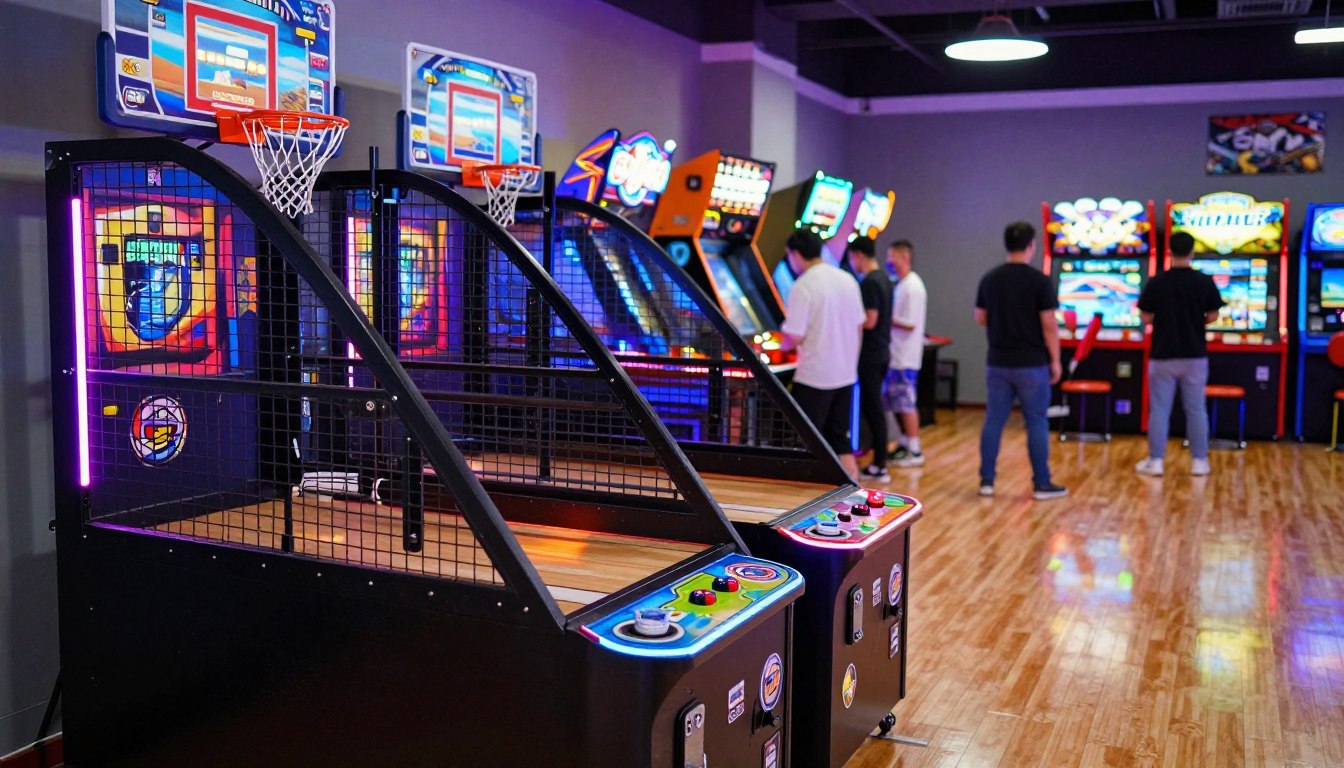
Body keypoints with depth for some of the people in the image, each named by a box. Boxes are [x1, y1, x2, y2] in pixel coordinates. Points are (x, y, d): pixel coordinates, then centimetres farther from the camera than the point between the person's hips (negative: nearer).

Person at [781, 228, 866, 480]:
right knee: (841, 439, 14)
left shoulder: (803, 286, -15)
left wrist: (782, 345, 4)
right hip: (845, 374, 7)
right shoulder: (848, 280, 7)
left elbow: (794, 337, -18)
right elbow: (859, 328, 13)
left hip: (814, 378, -7)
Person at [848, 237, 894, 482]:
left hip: (870, 354, -9)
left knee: (872, 408, -3)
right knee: (874, 407, 14)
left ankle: (879, 467, 2)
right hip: (881, 352, 9)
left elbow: (869, 321, -21)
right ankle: (879, 463, 19)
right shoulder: (884, 278, 12)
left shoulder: (869, 283, -18)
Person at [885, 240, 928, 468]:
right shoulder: (901, 285, 13)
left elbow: (910, 324, -20)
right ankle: (904, 444, 25)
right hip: (896, 355, 9)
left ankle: (915, 451, 4)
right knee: (896, 403, 15)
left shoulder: (912, 287, -17)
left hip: (905, 357, -9)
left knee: (905, 403, -3)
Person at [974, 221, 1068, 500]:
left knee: (994, 420, 8)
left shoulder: (989, 279, 2)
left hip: (997, 362, 4)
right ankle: (1042, 484, 10)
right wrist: (1055, 360, -3)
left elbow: (980, 318, 11)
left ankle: (987, 480, 11)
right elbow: (1049, 324, -11)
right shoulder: (1039, 280, -11)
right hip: (1031, 364, -4)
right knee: (1037, 422, 4)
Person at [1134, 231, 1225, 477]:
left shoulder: (1156, 283, -8)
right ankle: (1199, 461, 14)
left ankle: (1155, 461, 6)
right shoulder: (1205, 282, -5)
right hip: (1195, 355, 1)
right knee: (1195, 409, 10)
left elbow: (1146, 318, -3)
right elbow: (1212, 317, 1)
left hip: (1163, 355, -1)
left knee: (1159, 409, 5)